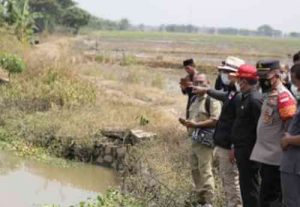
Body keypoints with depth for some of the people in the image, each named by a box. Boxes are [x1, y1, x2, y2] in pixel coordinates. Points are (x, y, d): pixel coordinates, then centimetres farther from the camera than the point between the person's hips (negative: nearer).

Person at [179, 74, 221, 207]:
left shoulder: (211, 100, -13)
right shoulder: (194, 99, 17)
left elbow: (215, 120, -22)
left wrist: (196, 124, -24)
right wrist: (187, 122, 4)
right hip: (194, 140, 10)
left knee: (205, 172, -8)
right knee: (195, 171, 15)